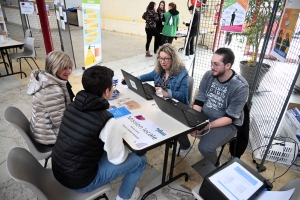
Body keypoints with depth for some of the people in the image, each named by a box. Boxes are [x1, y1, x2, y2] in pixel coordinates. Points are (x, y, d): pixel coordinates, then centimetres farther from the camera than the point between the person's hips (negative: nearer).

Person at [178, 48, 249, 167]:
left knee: (205, 147, -27)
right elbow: (199, 101, -6)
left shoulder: (240, 87, -23)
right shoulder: (208, 75, -8)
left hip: (227, 124, -5)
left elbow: (230, 118, -21)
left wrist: (206, 127, -30)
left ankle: (214, 166, 10)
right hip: (203, 115, 5)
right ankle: (185, 145, 22)